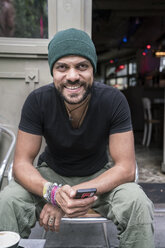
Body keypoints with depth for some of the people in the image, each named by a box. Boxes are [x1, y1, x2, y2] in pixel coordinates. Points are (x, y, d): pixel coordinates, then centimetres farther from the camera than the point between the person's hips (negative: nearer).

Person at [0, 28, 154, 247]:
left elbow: (126, 168, -22)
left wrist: (70, 196, -35)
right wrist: (53, 192, -40)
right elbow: (21, 163, -18)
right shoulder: (37, 101, -20)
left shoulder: (114, 100, -22)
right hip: (51, 175, 1)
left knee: (138, 203, -28)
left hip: (100, 176, 0)